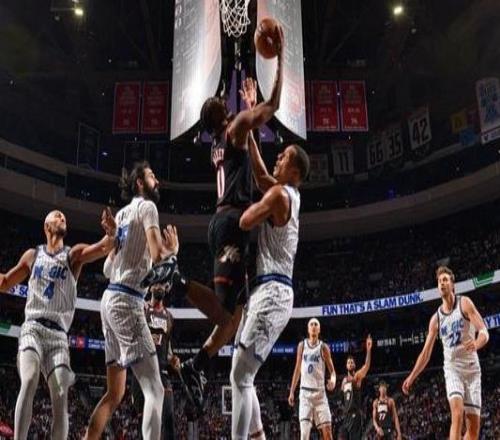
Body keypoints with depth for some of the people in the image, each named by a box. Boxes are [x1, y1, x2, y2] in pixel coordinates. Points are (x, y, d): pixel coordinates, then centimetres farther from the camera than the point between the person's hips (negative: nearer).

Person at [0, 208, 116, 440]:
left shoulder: (74, 254, 8)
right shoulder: (32, 255, 14)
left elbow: (103, 248, -12)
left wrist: (111, 234, -35)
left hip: (58, 335, 0)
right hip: (33, 328, 0)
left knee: (61, 397, -11)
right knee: (29, 381, -27)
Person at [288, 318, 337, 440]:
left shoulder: (323, 347, 1)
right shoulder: (302, 345, 7)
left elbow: (332, 371, 0)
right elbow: (297, 370, 12)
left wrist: (333, 380, -24)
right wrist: (292, 392, 9)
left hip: (320, 392, -1)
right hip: (305, 391, 1)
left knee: (327, 429, -5)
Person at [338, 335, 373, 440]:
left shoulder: (358, 376, -5)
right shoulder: (344, 380, 17)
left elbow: (367, 366, -24)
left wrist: (368, 350, -36)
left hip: (355, 414, -7)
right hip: (346, 414, 7)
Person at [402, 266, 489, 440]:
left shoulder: (465, 303, -1)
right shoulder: (436, 318, 8)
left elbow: (484, 332, -12)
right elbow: (426, 353, 13)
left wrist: (477, 343, -35)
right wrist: (411, 377, 7)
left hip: (472, 367, -1)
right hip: (452, 368, 1)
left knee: (474, 424, 0)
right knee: (457, 414, -22)